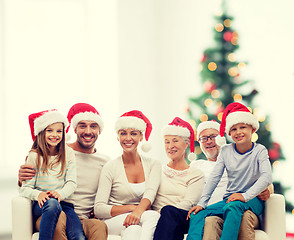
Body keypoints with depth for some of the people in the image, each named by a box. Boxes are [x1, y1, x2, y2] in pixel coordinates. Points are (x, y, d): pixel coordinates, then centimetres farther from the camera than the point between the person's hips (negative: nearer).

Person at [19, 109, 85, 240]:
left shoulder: (68, 154, 10)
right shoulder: (34, 156, 3)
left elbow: (72, 182, 2)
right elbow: (25, 188, -2)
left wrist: (60, 193, -20)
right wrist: (38, 194, -25)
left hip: (64, 202, 1)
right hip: (41, 205, -1)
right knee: (52, 203, -40)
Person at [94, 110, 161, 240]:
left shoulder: (153, 165, 9)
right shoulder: (110, 167, 0)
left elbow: (150, 193, -11)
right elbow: (98, 209, -7)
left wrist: (138, 211, -33)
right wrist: (131, 208, -19)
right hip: (113, 222, -2)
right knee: (153, 216, -32)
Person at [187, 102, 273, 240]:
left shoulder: (259, 151, -3)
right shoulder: (226, 151, 8)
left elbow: (266, 177, -17)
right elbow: (214, 177, 5)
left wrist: (245, 196, -29)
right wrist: (201, 203, -6)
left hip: (252, 200, -5)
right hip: (229, 198, 5)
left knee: (233, 206, -39)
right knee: (197, 214, -17)